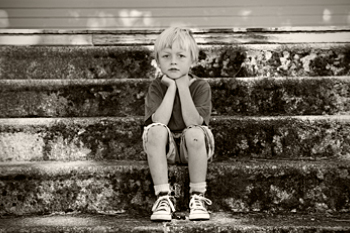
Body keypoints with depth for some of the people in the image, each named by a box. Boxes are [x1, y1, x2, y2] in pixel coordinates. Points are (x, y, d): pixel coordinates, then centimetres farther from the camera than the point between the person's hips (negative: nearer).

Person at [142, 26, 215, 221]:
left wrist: (183, 86, -23)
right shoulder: (157, 87, -5)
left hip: (192, 147, -1)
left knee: (194, 133, -34)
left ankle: (197, 197, -21)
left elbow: (193, 122, -24)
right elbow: (159, 122, -23)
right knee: (155, 131, -31)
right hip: (165, 148, 1)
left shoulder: (201, 86, -8)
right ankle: (164, 197, -26)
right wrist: (171, 87, -21)